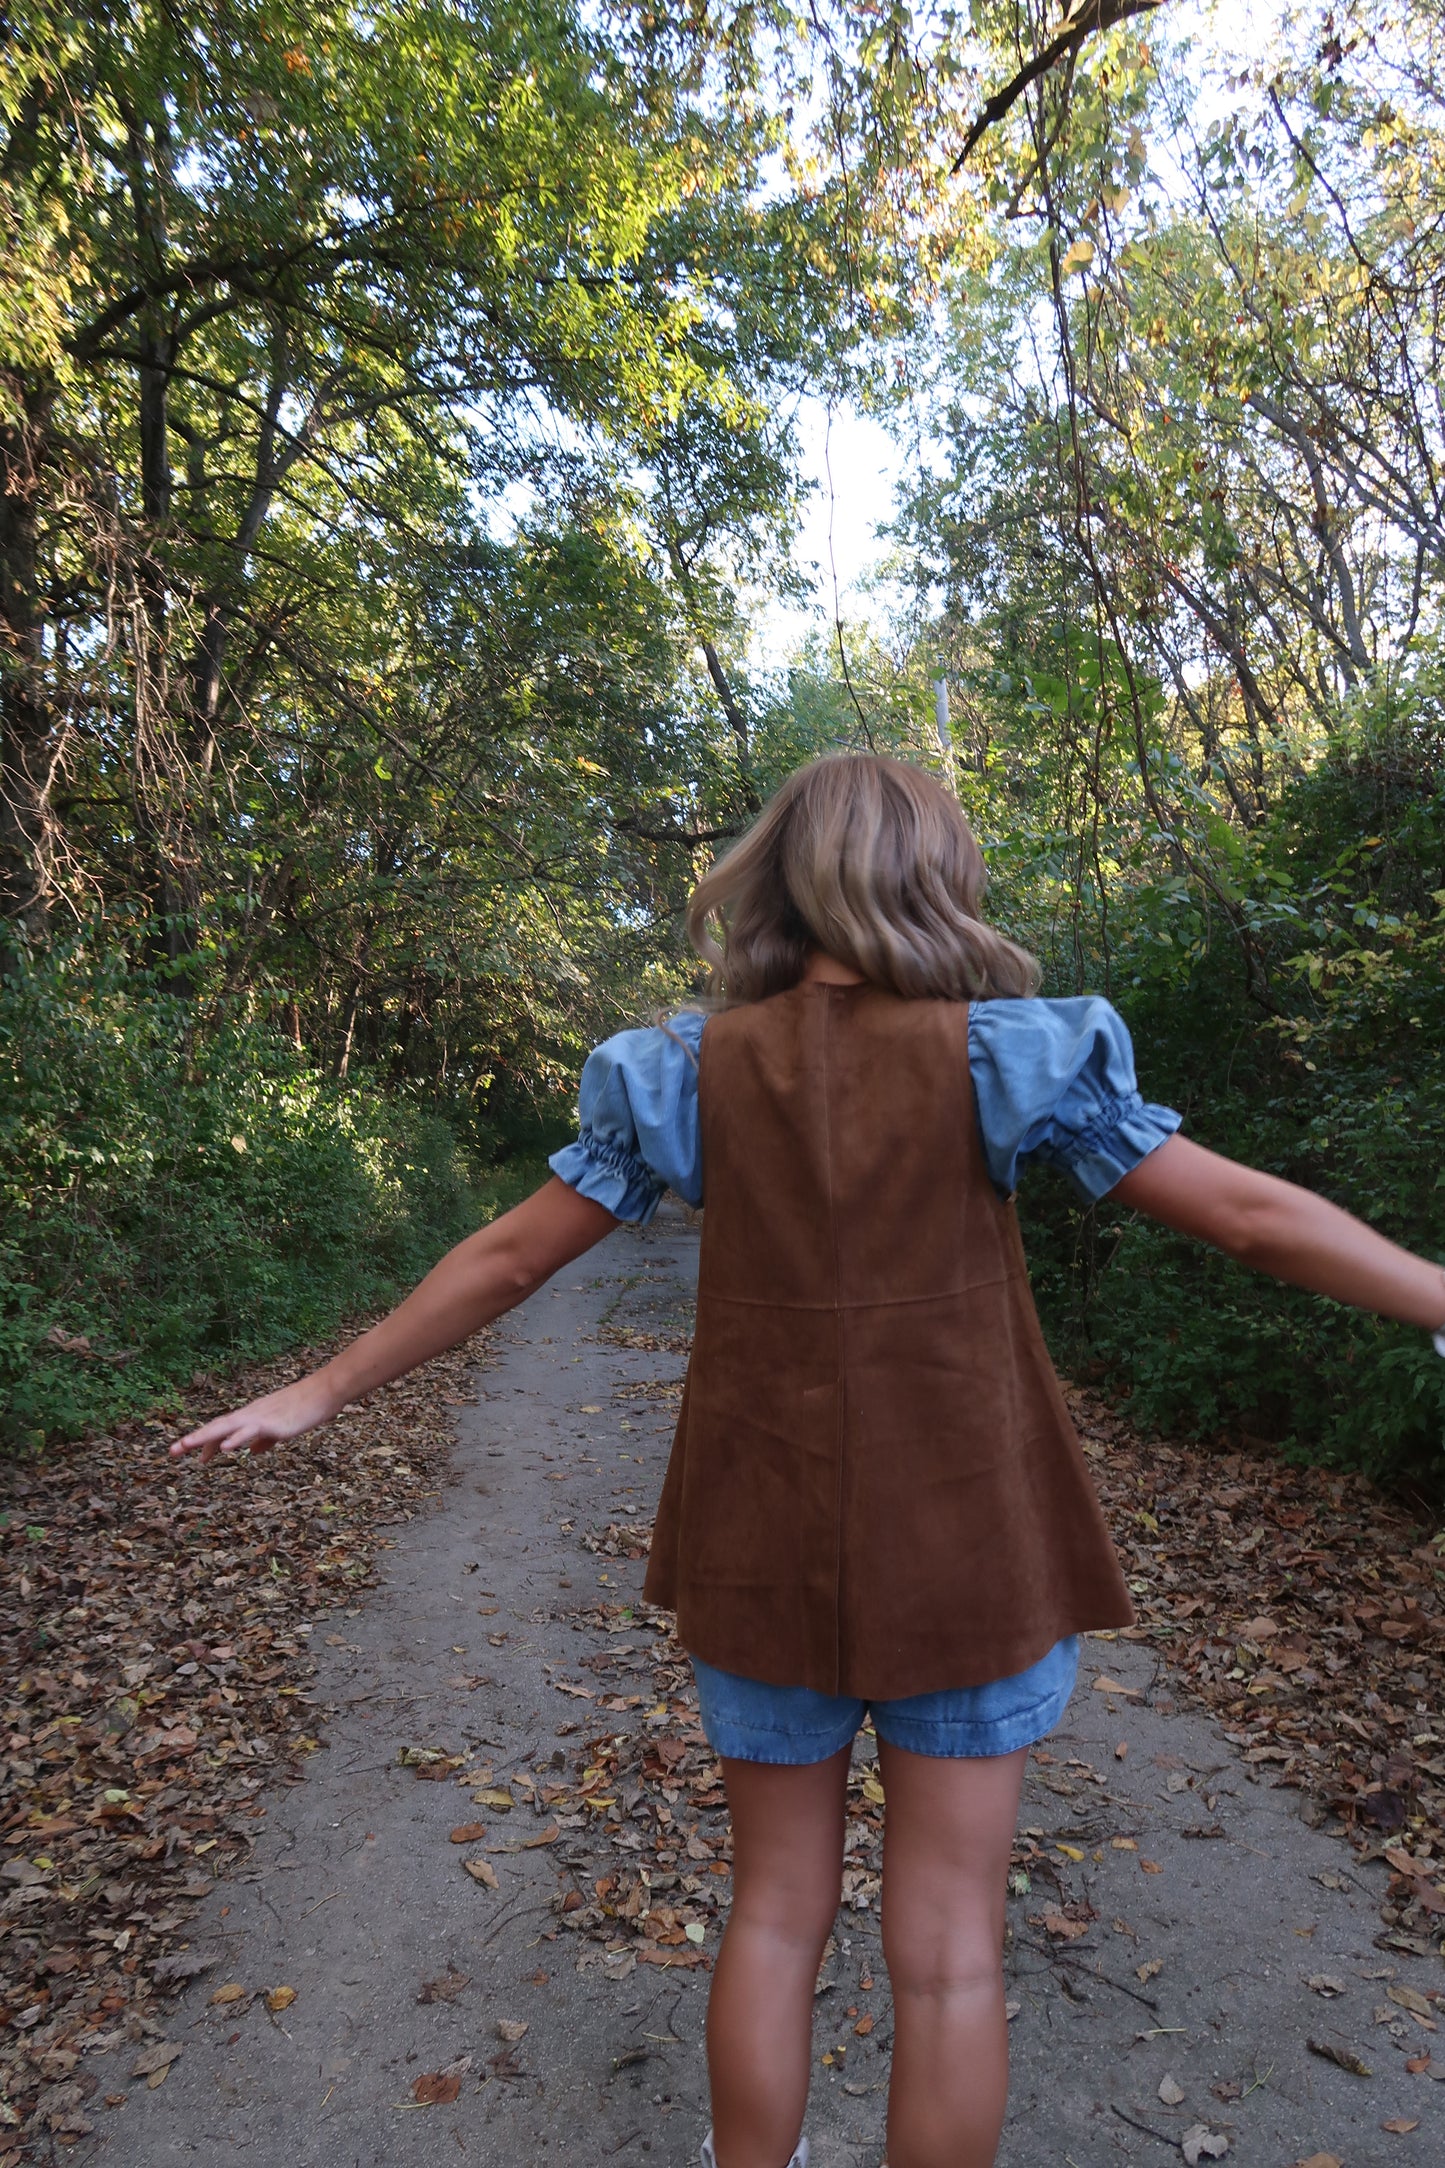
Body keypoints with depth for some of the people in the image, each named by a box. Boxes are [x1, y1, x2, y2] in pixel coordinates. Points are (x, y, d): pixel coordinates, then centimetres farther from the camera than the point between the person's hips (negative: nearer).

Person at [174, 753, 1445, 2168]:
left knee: (775, 1912, 21)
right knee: (948, 1950, 15)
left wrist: (319, 1393, 11)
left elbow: (505, 1261, -1)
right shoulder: (1006, 1053, -9)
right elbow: (1252, 1216, -7)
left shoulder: (691, 1070, -4)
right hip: (962, 1547, -2)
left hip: (766, 1551, 2)